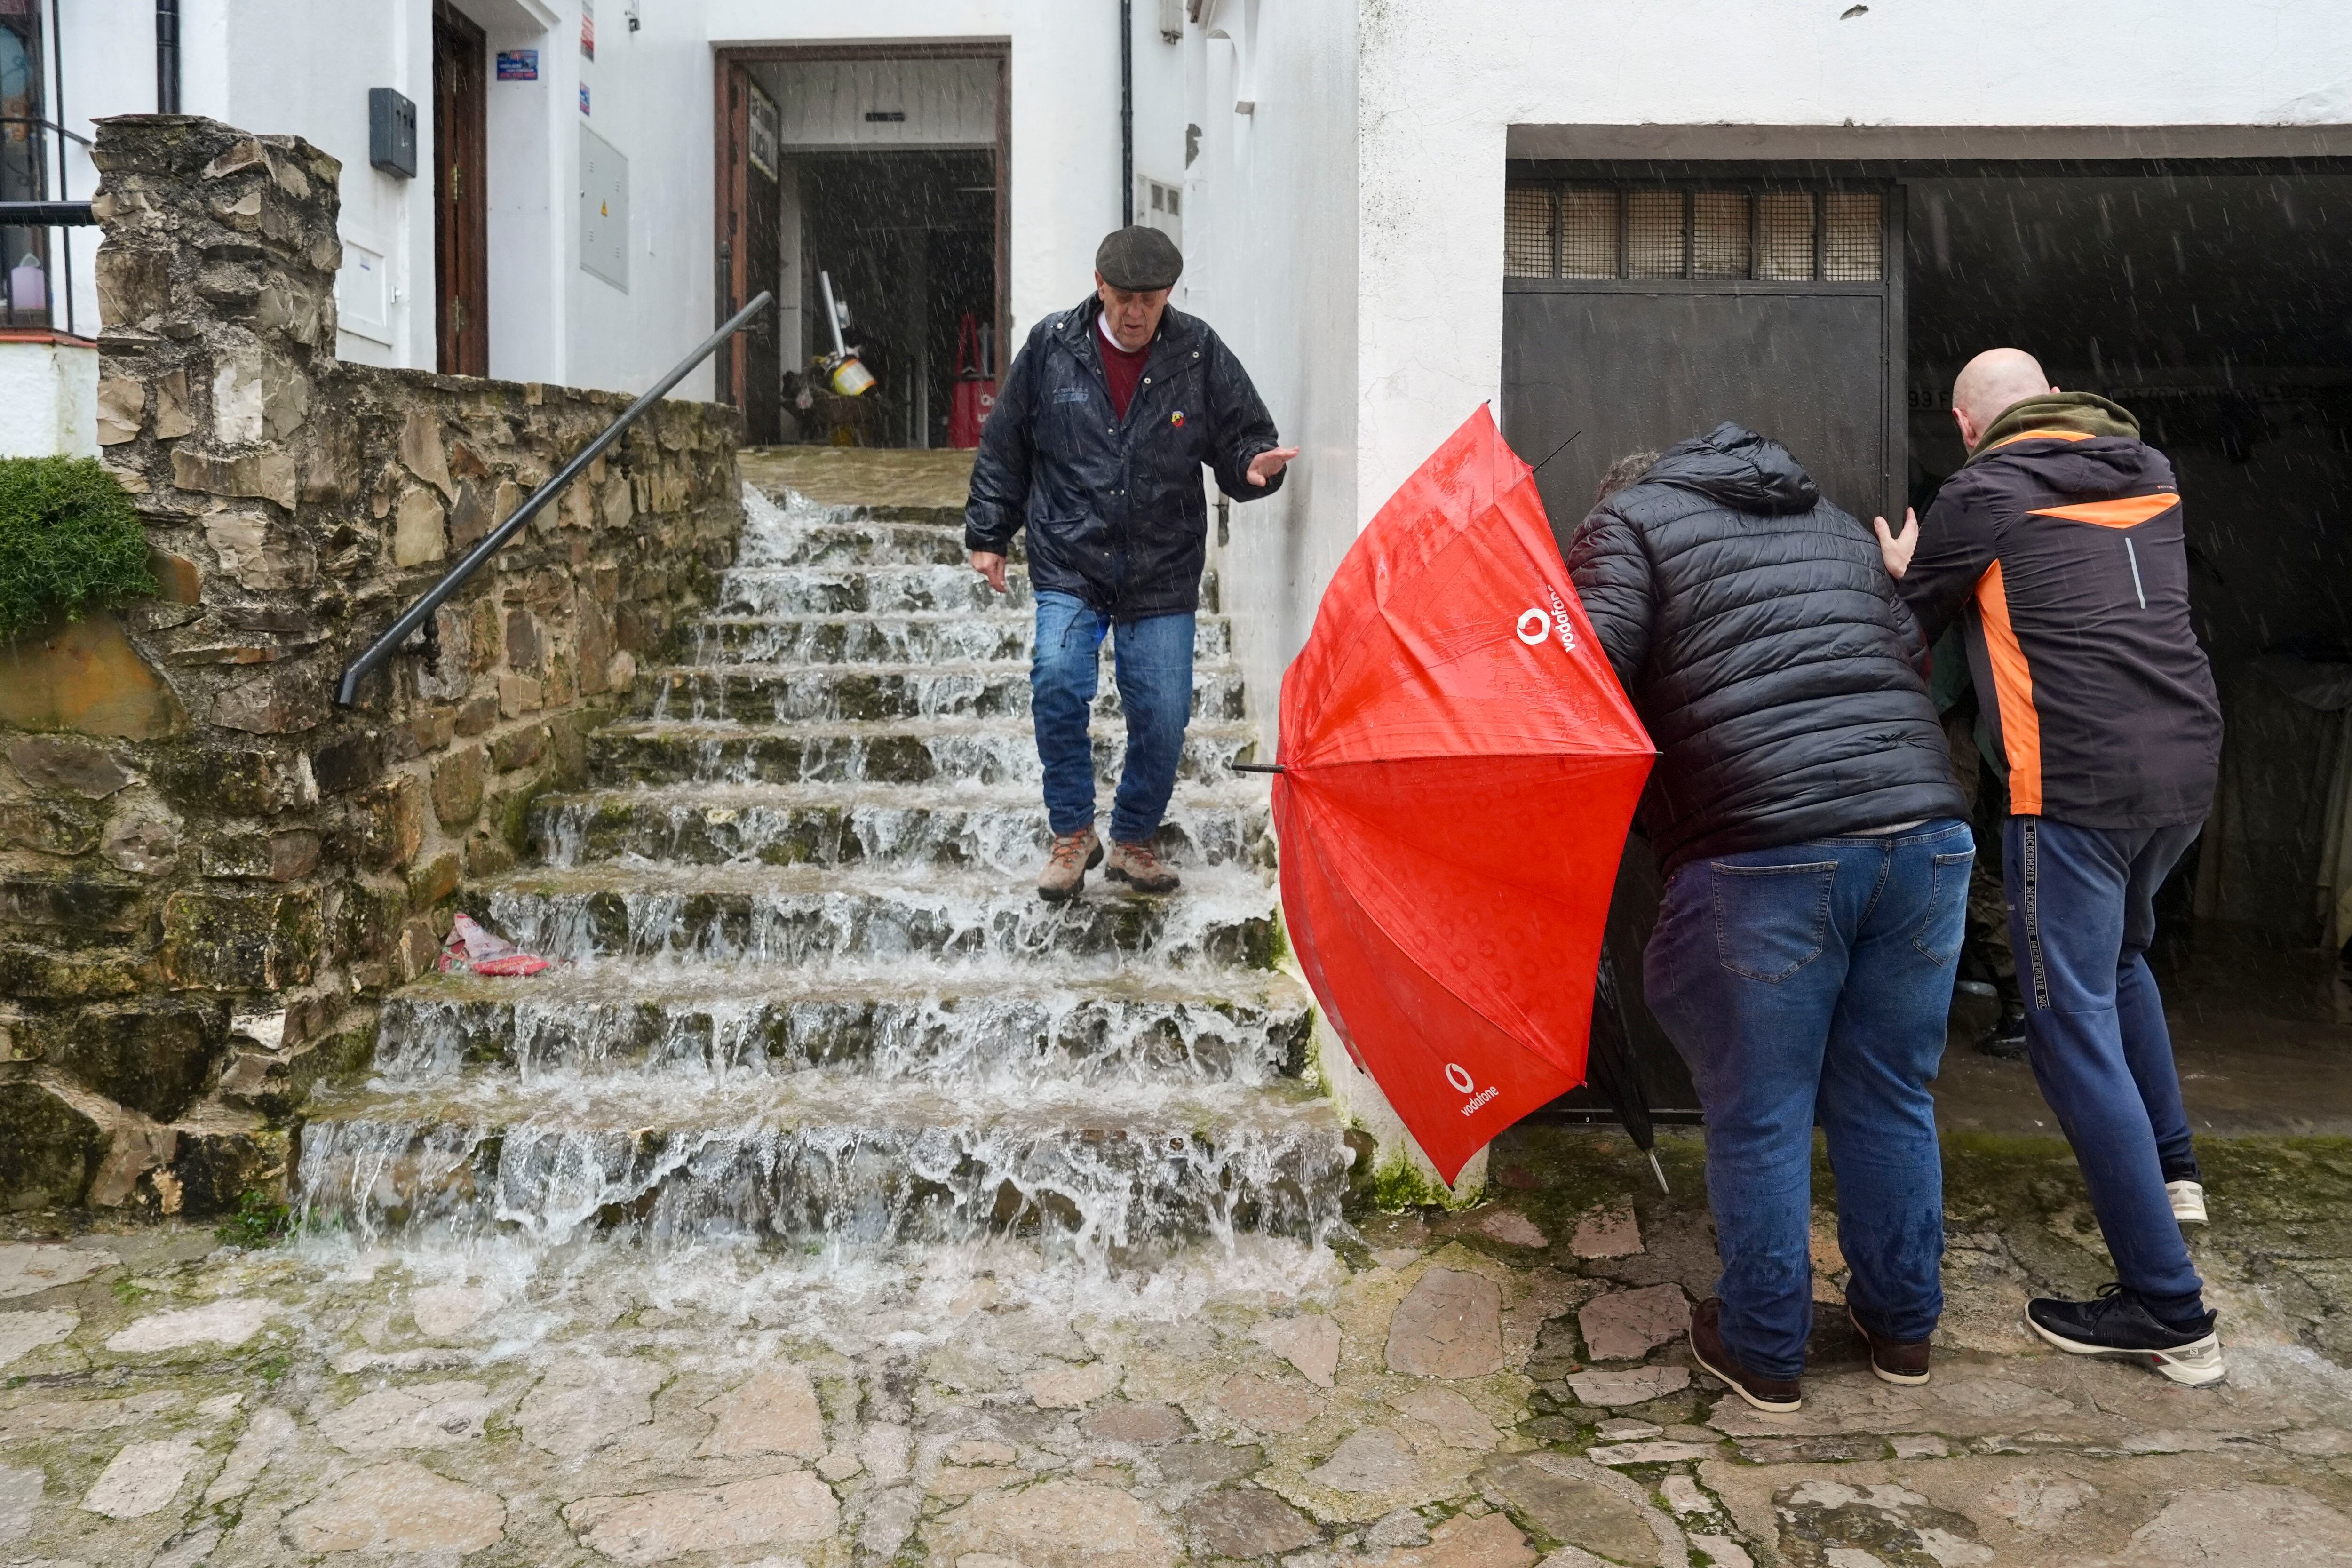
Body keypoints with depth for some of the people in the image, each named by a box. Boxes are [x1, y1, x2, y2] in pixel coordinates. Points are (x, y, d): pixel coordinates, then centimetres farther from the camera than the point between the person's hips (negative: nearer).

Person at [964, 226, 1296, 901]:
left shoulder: (1200, 354, 0)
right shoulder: (1051, 347, 1)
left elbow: (1243, 437, 7)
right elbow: (1004, 448, 10)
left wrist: (1255, 464, -17)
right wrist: (988, 535, 10)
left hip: (1162, 574, 1)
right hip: (1069, 567, -1)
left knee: (1163, 718, 0)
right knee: (1058, 681, -21)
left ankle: (1132, 841, 24)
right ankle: (1073, 833, 0)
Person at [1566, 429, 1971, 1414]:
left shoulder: (1628, 521, 10)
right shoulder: (1839, 527, 28)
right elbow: (1913, 659, 26)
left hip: (1763, 859, -6)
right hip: (1924, 832, 6)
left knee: (1759, 1119, 9)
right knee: (1891, 1102, 19)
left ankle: (1764, 1352, 21)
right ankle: (1902, 1327, 33)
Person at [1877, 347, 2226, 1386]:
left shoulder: (1983, 492, -3)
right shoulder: (2151, 473, 14)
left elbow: (1909, 622, 5)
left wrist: (1908, 574, 26)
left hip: (2074, 783, -7)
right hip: (2188, 764, 7)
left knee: (2076, 1034, -2)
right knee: (2119, 952, 33)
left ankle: (2169, 1312, 0)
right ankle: (2170, 1166, 36)